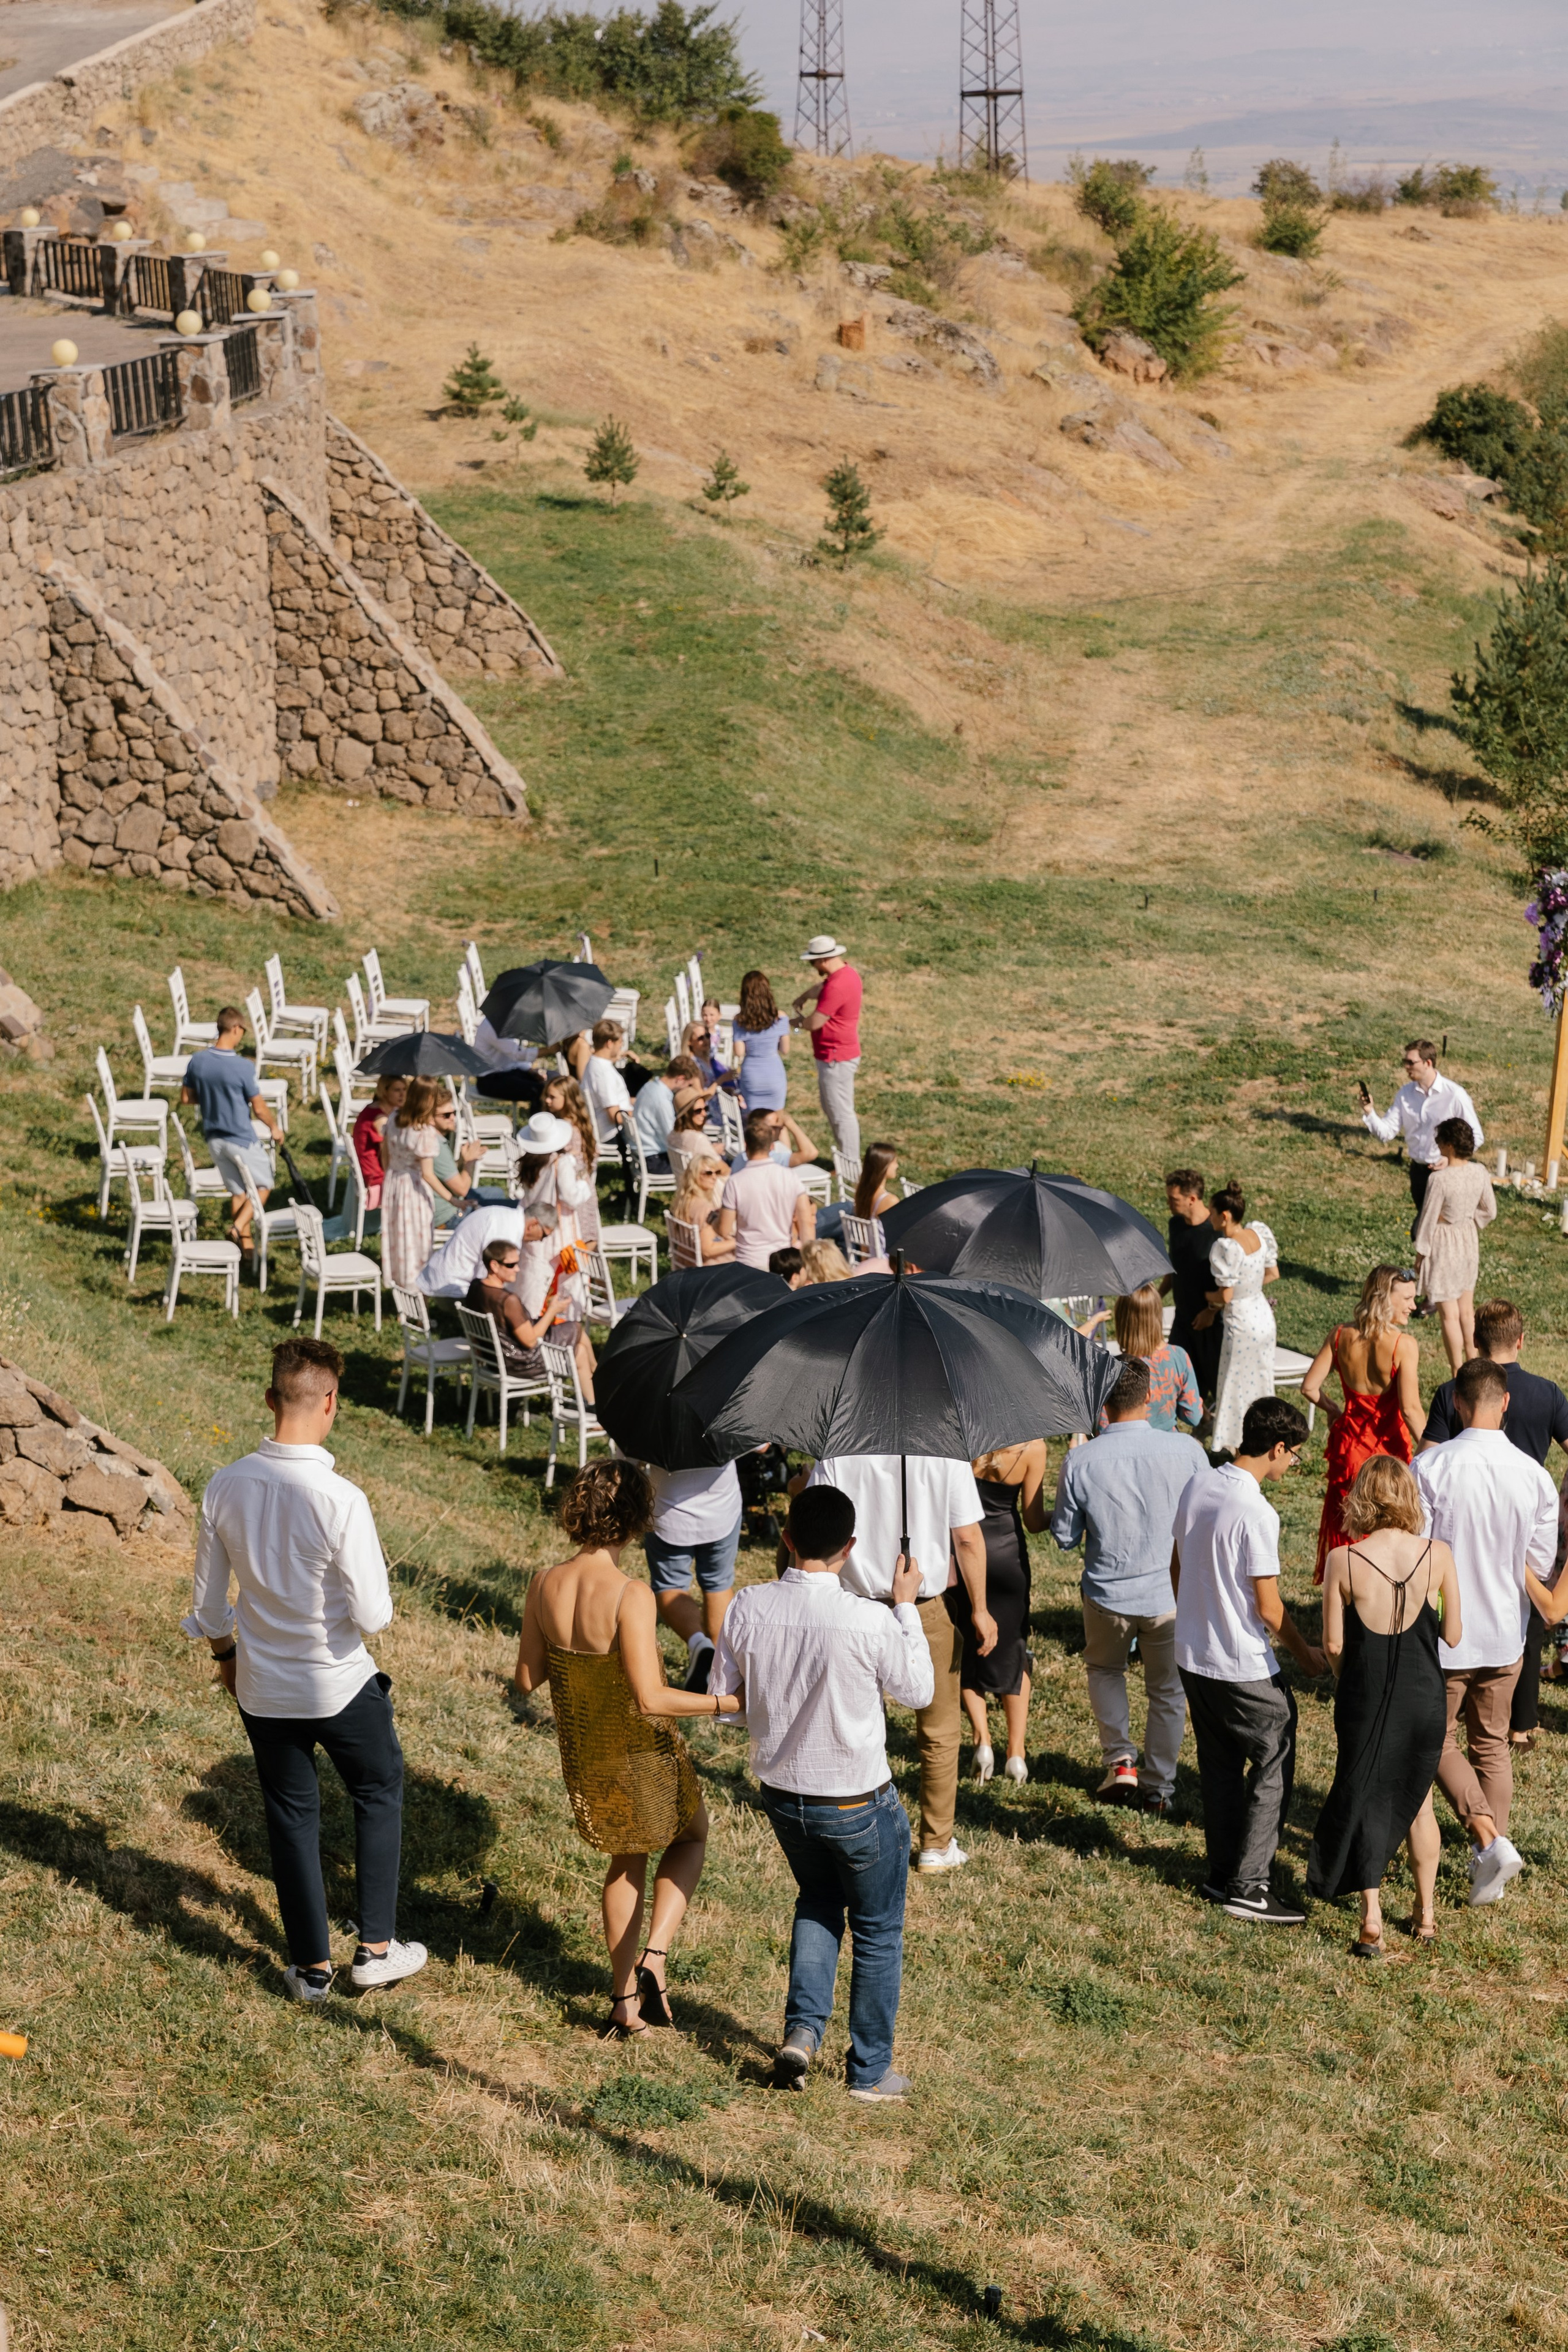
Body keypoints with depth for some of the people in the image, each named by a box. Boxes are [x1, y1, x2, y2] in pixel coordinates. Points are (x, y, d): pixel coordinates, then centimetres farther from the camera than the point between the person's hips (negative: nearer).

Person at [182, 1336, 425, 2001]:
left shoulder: (226, 1487, -11)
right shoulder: (340, 1500, -26)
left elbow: (208, 1599, 0)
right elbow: (373, 1615, -23)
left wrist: (226, 1655, 18)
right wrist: (375, 1584, -1)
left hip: (262, 1689, 4)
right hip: (339, 1686, -4)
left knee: (291, 1817, 18)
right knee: (378, 1795, 21)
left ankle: (312, 1966, 27)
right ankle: (376, 1948, 25)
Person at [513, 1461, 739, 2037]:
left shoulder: (545, 1586, -10)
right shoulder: (629, 1596, -28)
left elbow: (527, 1680, 0)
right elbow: (650, 1698, -30)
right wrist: (725, 1703, -19)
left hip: (584, 1756, 5)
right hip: (643, 1754, -5)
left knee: (627, 1859, 27)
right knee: (690, 1837, 25)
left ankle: (624, 2001, 30)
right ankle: (653, 1959, 8)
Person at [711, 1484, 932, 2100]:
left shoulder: (747, 1607, -14)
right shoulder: (869, 1620, -25)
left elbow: (723, 1695, 0)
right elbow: (918, 1692, -7)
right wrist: (906, 1606, 1)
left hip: (781, 1791, 4)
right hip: (859, 1802, -4)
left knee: (817, 1899, 30)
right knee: (877, 1932, 17)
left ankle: (803, 2027, 16)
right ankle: (869, 2071, 28)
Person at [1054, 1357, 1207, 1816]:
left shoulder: (1081, 1461, -17)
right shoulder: (1187, 1451, -16)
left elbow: (1065, 1537, -5)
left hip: (1107, 1592, 0)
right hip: (1170, 1591, 0)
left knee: (1105, 1670, 29)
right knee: (1167, 1691, 20)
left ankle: (1120, 1760, 21)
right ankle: (1158, 1789, 28)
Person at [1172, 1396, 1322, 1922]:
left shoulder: (1196, 1486, 1)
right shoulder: (1256, 1513, -23)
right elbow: (1269, 1607, -17)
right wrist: (1305, 1654, -2)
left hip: (1192, 1656, 8)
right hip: (1244, 1668, -8)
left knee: (1220, 1766, 18)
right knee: (1273, 1766, 3)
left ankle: (1222, 1874, 25)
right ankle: (1247, 1886, 2)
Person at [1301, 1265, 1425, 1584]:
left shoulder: (1341, 1336, -7)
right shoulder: (1403, 1345, -20)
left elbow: (1310, 1387, -4)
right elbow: (1410, 1409, -24)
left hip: (1350, 1442, 4)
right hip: (1388, 1447, -4)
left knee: (1346, 1528, 19)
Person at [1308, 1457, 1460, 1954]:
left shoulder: (1344, 1562, -14)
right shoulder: (1438, 1556, -10)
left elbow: (1333, 1645, -9)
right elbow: (1453, 1634, -2)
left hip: (1365, 1699, -2)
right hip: (1426, 1698, 2)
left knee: (1365, 1800, 14)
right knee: (1418, 1800, 21)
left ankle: (1371, 1918, 8)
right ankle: (1426, 1913, 30)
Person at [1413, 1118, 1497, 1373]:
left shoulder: (1439, 1179, -25)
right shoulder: (1479, 1172, -8)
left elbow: (1428, 1219, -16)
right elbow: (1489, 1211, 4)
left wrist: (1420, 1254, -4)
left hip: (1444, 1246, -6)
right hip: (1469, 1240, 6)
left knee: (1449, 1316, 5)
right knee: (1467, 1311, 21)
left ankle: (1458, 1374, 10)